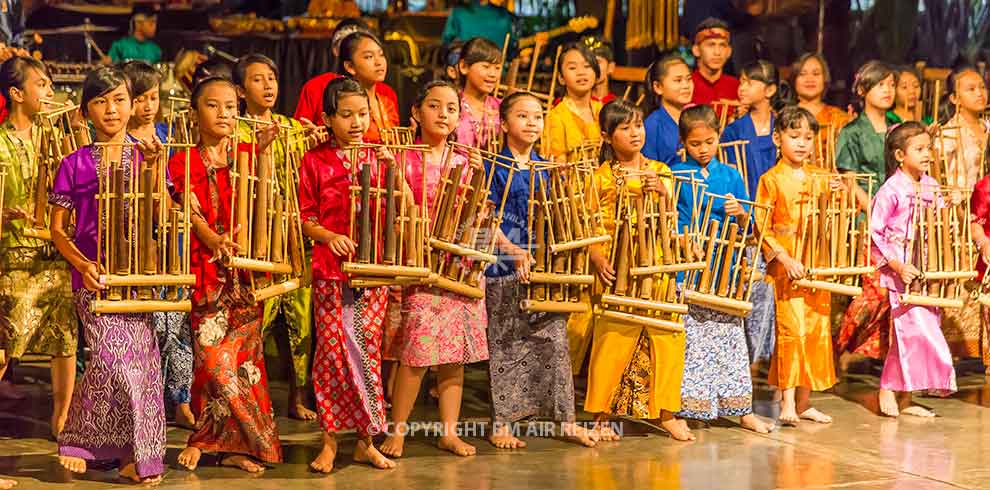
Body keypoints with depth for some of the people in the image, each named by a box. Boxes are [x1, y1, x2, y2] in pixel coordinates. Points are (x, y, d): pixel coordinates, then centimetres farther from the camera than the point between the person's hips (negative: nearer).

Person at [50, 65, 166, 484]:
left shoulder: (145, 157, 8)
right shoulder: (75, 164, 5)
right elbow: (58, 229, 6)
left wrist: (153, 166, -15)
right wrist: (82, 264, -10)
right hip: (93, 275, -2)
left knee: (141, 359, -1)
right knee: (114, 355, -14)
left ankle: (135, 452, 12)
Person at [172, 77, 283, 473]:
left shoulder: (246, 155, 10)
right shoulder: (184, 163, 4)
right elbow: (192, 212, -8)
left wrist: (263, 152, -13)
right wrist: (214, 240, -27)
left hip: (244, 269, 2)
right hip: (206, 266, -2)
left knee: (243, 355, 1)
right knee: (213, 357, -8)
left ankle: (232, 444, 11)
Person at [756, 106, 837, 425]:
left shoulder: (820, 177, 11)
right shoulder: (771, 180, -4)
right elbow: (762, 227, -8)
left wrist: (835, 196, 0)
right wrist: (785, 259, -18)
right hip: (786, 268, -5)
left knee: (817, 331, 7)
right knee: (793, 330, -13)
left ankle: (804, 402, 17)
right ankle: (787, 401, -8)